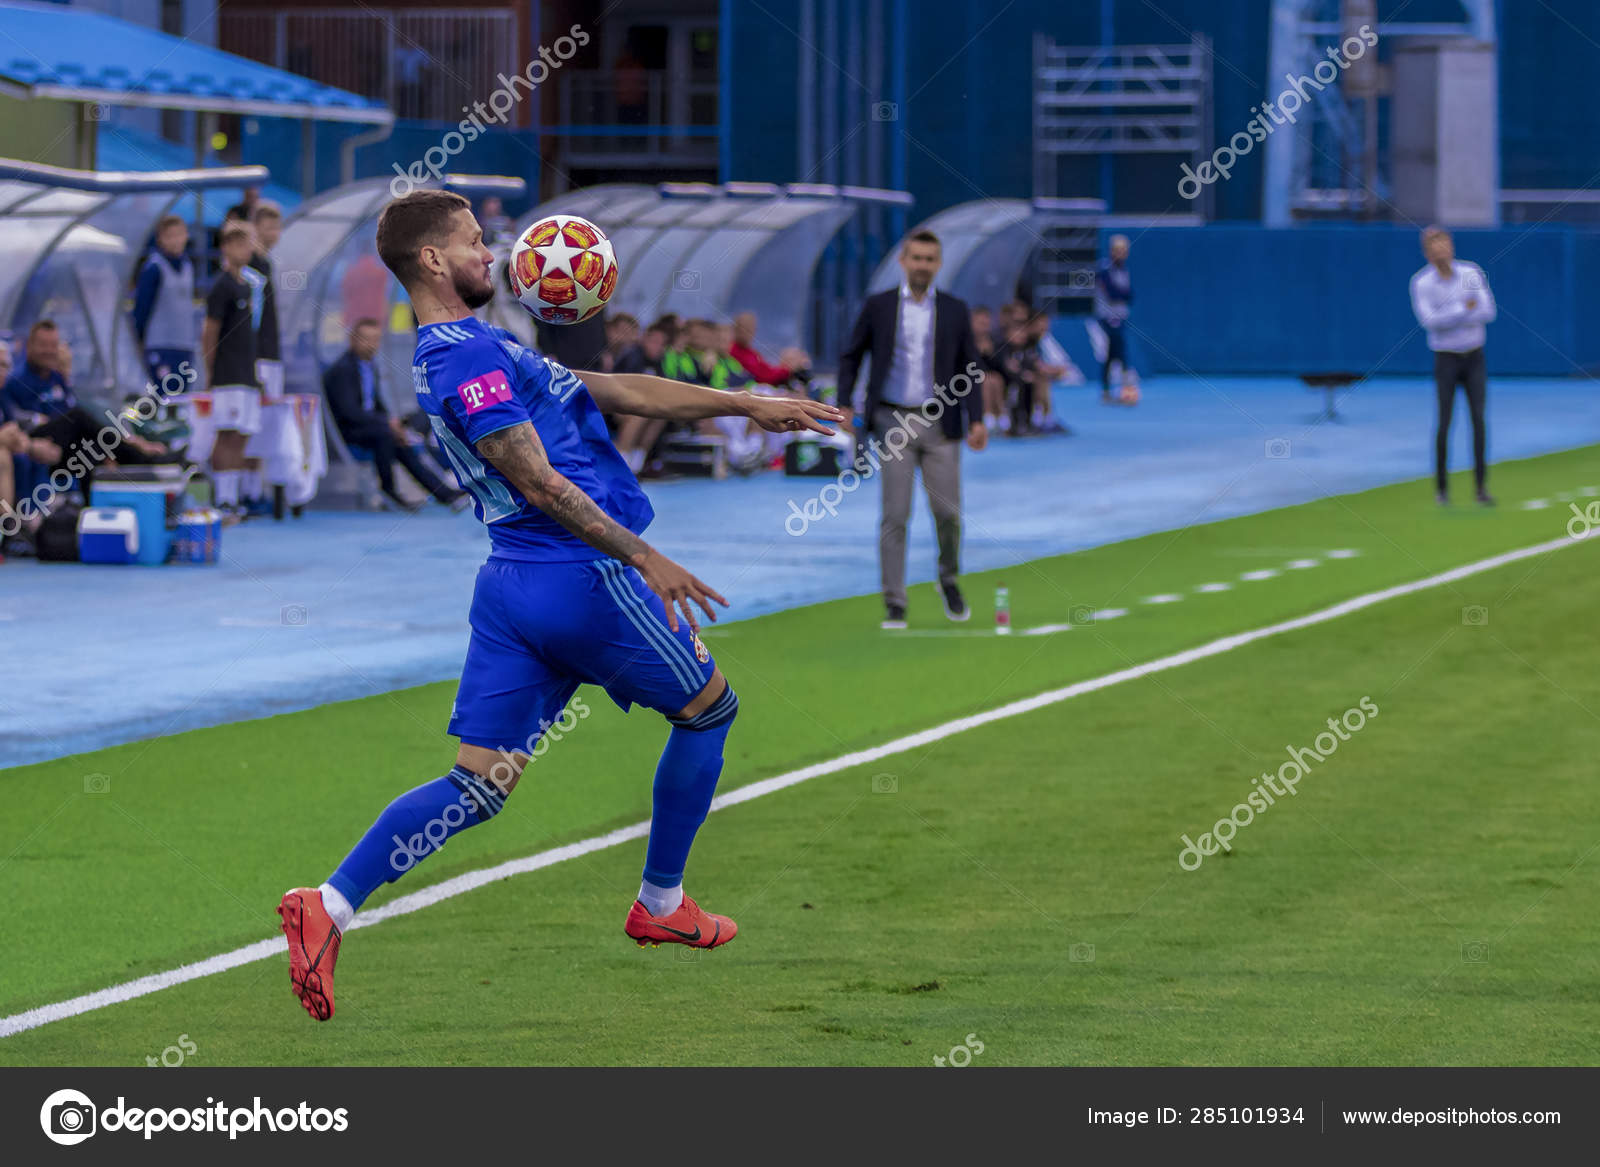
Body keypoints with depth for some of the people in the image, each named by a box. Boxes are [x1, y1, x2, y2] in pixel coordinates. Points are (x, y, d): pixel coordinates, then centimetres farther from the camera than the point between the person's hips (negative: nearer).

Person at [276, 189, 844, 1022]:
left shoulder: (470, 349, 17)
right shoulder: (469, 355, -15)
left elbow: (620, 391, 19)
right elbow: (538, 482, -21)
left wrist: (749, 407, 19)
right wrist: (644, 556, -22)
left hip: (512, 581, 9)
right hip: (584, 577, -9)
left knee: (477, 784, 4)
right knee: (710, 707, 15)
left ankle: (330, 905, -11)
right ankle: (660, 905, 24)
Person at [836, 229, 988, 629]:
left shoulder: (955, 311, 6)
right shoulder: (878, 307, 4)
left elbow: (971, 368, 9)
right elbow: (850, 356, 11)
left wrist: (976, 419, -1)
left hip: (940, 425, 1)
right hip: (893, 420, -1)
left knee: (948, 513, 0)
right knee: (895, 516, -4)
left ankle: (949, 580, 27)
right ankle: (894, 604, 0)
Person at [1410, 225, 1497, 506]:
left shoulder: (1472, 274, -3)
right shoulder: (1421, 283, -9)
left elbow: (1488, 312, -12)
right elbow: (1429, 320, -21)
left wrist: (1449, 319, -19)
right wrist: (1465, 310, -19)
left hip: (1474, 357, 2)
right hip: (1446, 359, -2)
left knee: (1479, 421, -4)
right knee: (1444, 422, -3)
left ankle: (1481, 487, 0)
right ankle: (1441, 486, 10)